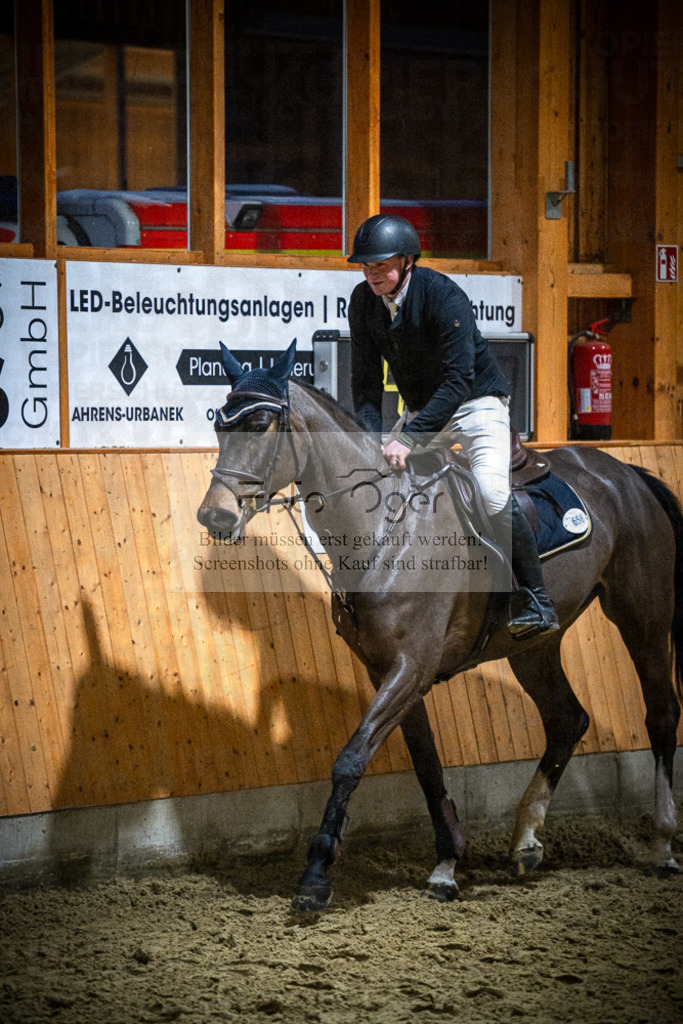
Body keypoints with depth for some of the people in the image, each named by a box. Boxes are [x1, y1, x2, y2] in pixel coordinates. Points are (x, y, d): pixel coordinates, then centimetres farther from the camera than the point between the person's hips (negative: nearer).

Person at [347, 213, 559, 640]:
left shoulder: (444, 296, -26)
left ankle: (537, 604, -16)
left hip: (477, 402, -7)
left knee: (493, 493, -24)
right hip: (422, 410, 7)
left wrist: (410, 438, -39)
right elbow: (366, 379, -3)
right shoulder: (364, 301, -8)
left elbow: (458, 380, -32)